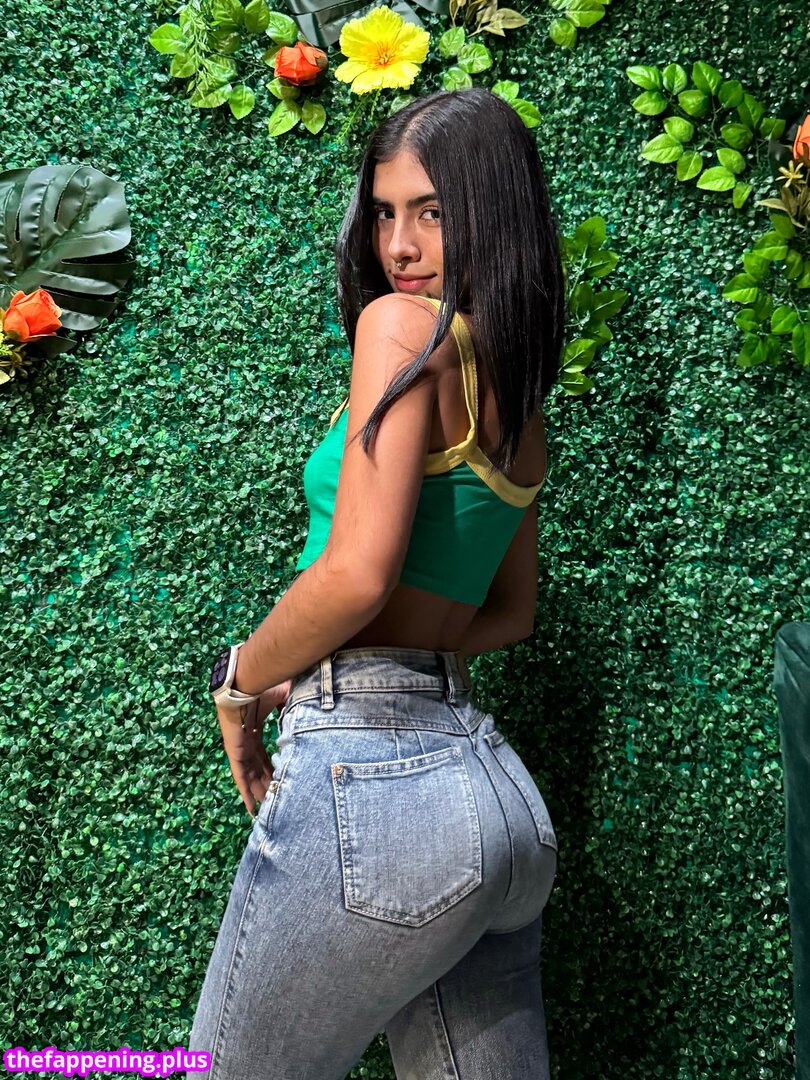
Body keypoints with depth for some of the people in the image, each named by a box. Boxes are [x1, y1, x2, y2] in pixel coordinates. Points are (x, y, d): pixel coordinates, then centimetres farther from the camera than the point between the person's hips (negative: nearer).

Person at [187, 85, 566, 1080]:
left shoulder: (404, 326, -9)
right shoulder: (519, 395, 16)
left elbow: (357, 573, -19)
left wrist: (241, 680, -1)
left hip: (371, 777, -8)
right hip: (494, 789, 9)